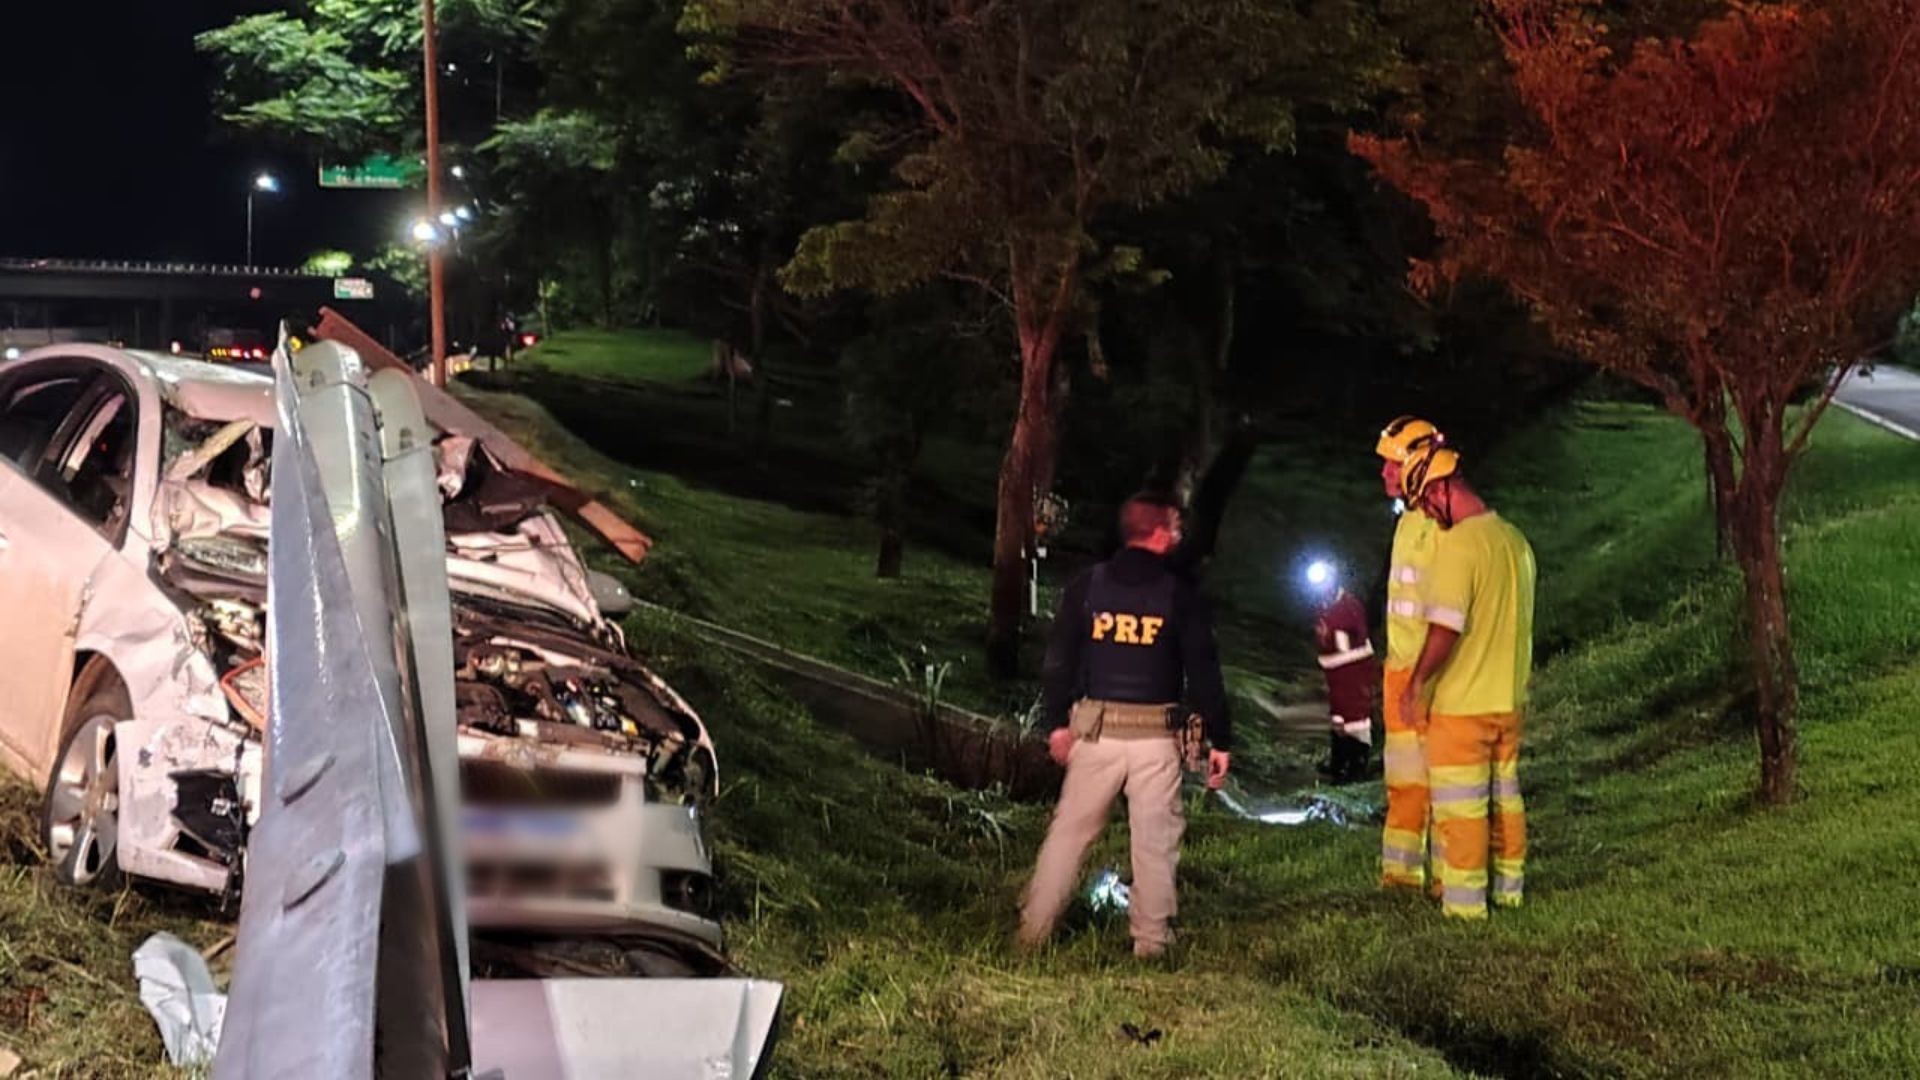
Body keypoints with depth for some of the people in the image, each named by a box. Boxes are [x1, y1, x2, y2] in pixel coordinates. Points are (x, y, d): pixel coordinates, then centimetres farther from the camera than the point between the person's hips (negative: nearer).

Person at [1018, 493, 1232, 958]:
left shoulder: (1087, 585, 3)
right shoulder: (1179, 594, -3)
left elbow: (1059, 658, 2)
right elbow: (1204, 672, -2)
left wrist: (1057, 722, 8)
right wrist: (1220, 740, 2)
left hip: (1094, 728, 2)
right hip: (1156, 734, -2)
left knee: (1069, 830, 8)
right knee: (1154, 839, 6)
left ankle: (1033, 931, 9)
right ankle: (1150, 940, 7)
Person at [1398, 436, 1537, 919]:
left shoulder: (1457, 544, -20)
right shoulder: (1515, 540, 7)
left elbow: (1446, 627, -25)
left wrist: (1416, 684, -14)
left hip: (1461, 702, -8)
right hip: (1510, 698, 8)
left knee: (1460, 803, 1)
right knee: (1505, 794, 18)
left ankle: (1464, 900, 6)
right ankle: (1508, 887, 27)